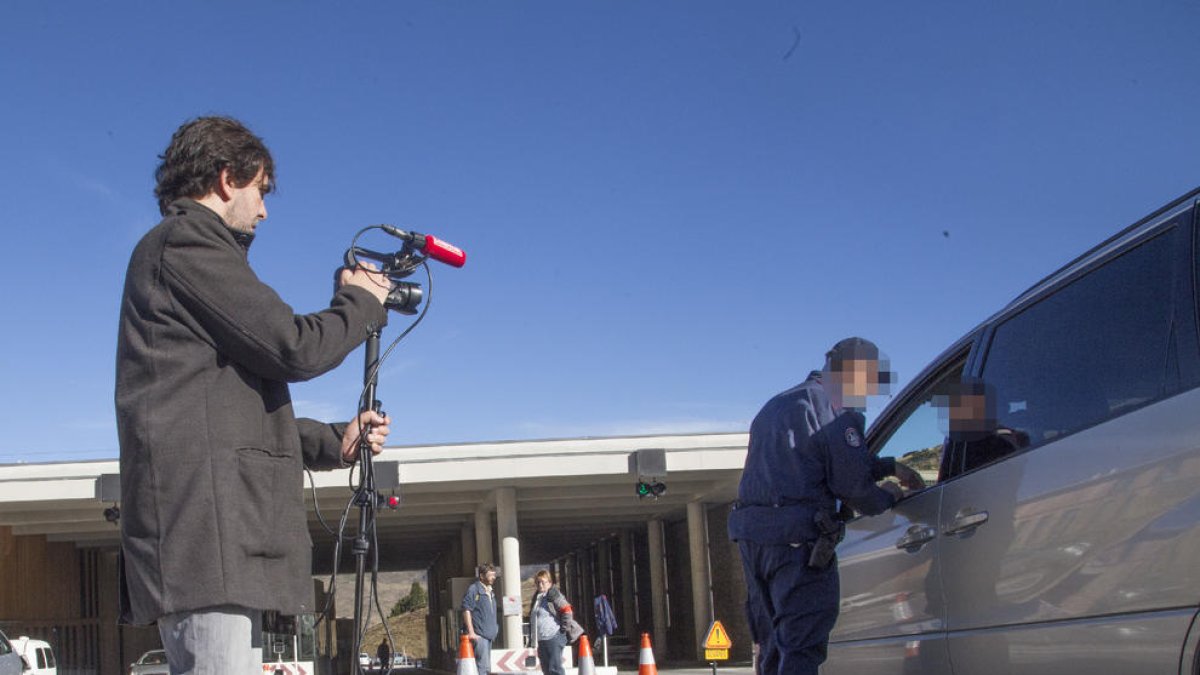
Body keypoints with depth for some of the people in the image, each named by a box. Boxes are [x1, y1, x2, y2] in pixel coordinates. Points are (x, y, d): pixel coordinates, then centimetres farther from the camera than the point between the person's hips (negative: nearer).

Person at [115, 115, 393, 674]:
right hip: (204, 521, -10)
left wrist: (334, 443, 21)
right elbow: (294, 348, -10)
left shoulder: (187, 247, 29)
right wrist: (361, 302, 8)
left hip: (227, 535, 10)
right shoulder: (185, 243, -1)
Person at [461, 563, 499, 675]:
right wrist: (471, 632, -19)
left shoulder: (490, 592, 19)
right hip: (478, 635, -9)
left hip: (489, 635, 9)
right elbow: (466, 610, -14)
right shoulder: (473, 589, -8)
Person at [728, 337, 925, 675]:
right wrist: (886, 497, 11)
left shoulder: (776, 406, 25)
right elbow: (850, 483, -9)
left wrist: (890, 467, 32)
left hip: (750, 532, 9)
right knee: (802, 647, -8)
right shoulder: (834, 411, -5)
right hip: (798, 536, -8)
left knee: (774, 648, 16)